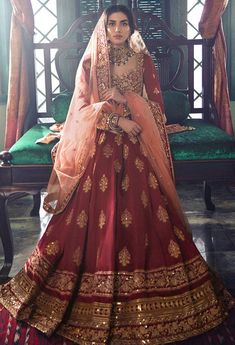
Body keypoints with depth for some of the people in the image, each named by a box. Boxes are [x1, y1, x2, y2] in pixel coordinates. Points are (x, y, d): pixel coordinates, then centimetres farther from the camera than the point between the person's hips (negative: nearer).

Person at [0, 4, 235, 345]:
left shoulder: (143, 60, 8)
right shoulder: (90, 62, 5)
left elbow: (156, 104, 9)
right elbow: (83, 107, -3)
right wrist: (118, 120, -14)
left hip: (136, 148, 1)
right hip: (100, 147, -1)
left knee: (142, 213, -1)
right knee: (95, 218, -1)